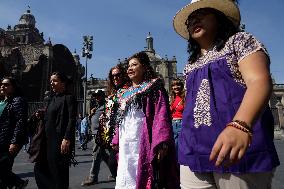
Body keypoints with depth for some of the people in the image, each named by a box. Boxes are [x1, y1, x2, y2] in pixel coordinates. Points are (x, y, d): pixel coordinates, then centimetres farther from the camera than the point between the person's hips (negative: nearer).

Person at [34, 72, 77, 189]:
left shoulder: (69, 98, -8)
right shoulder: (53, 98, 15)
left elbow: (72, 120, -16)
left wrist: (66, 139, -23)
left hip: (60, 140, -8)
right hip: (49, 140, 8)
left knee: (58, 171, 0)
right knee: (40, 167, 12)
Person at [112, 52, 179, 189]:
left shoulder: (154, 87, 0)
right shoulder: (126, 94, 21)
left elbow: (161, 115, -12)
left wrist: (161, 143, -21)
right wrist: (117, 141, 18)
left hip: (142, 143, -7)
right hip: (125, 145, 7)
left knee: (142, 176, -4)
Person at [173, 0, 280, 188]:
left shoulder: (239, 41, 2)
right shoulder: (191, 64, 18)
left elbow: (260, 81, -14)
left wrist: (239, 125, -33)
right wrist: (186, 148, 13)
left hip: (240, 150, -4)